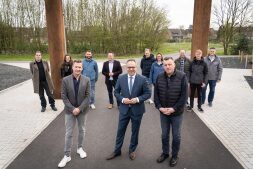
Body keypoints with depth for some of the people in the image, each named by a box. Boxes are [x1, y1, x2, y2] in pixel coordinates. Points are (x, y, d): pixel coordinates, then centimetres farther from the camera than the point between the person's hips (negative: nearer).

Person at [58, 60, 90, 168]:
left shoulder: (86, 80, -6)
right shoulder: (65, 80, -8)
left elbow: (87, 96, -7)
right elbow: (64, 96, -8)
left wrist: (79, 108, -15)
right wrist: (72, 109, -15)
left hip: (82, 110, 1)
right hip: (70, 110, -1)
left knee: (82, 130, 16)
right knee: (69, 133, 6)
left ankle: (80, 148, 38)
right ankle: (67, 155, 19)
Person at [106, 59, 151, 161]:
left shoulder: (142, 79, -9)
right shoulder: (121, 78, -3)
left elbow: (148, 93, -6)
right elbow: (116, 92, 3)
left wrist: (138, 99, -20)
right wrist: (122, 99, -15)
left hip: (137, 109, -1)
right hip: (124, 109, 1)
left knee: (135, 131, 15)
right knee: (120, 130, 12)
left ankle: (132, 150, 36)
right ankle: (117, 150, 31)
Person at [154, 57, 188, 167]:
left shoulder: (182, 76, -13)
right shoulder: (159, 77, -3)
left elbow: (184, 95, -13)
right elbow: (156, 94, 2)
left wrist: (174, 109, -17)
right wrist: (159, 107, -9)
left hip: (177, 113, -3)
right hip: (163, 112, 3)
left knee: (176, 136, 13)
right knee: (164, 135, 17)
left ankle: (175, 156, 34)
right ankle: (165, 153, 38)